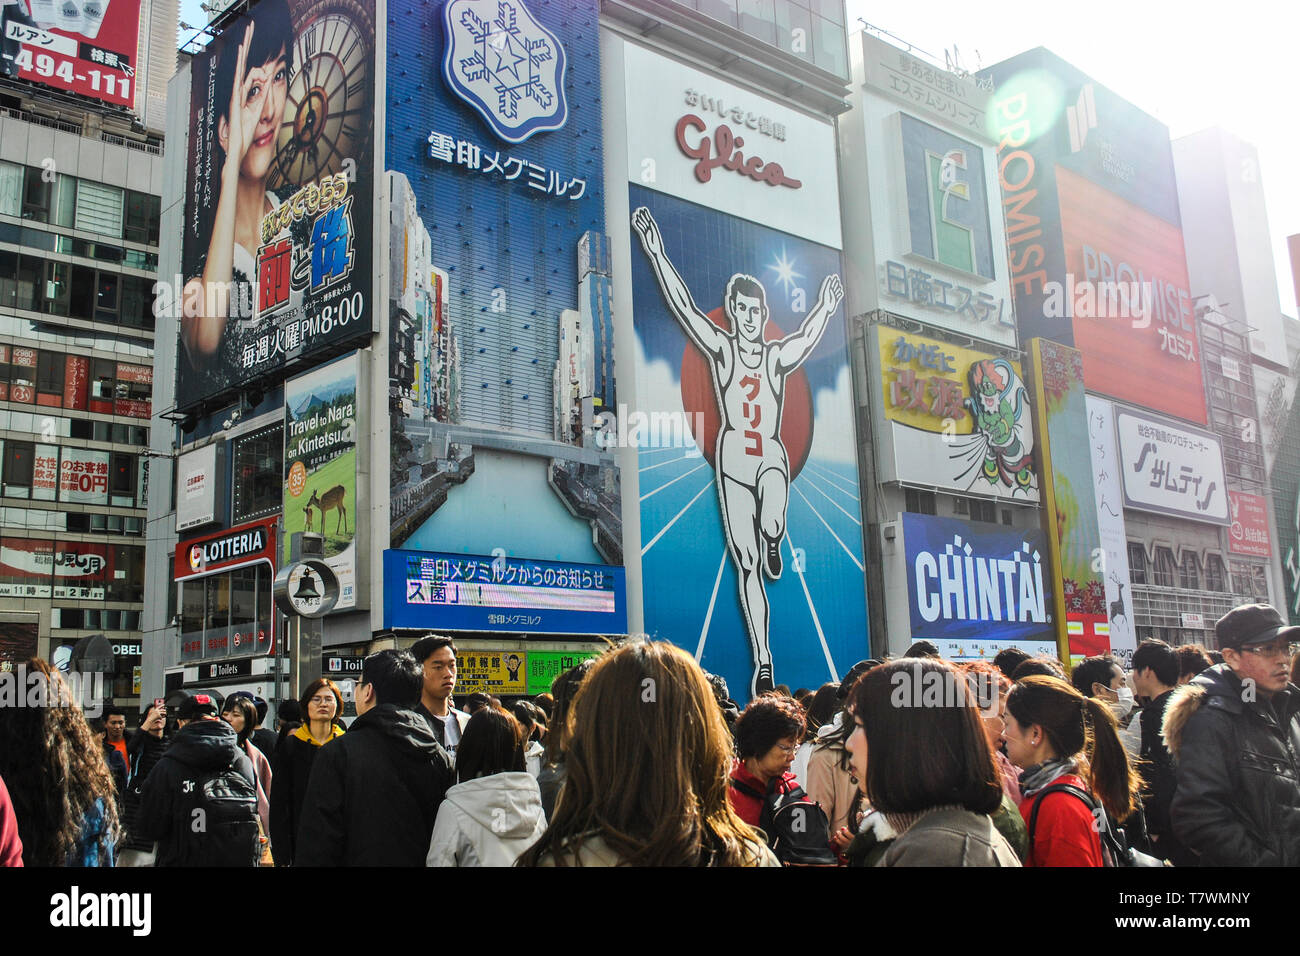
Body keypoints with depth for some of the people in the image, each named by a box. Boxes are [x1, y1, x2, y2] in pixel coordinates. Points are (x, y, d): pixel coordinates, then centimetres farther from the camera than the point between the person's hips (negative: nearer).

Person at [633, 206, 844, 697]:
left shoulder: (778, 356, 11)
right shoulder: (721, 348, 5)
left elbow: (808, 336, 0)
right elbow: (683, 305, -1)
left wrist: (827, 306, -12)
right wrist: (656, 252, -5)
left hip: (773, 457, 0)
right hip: (733, 459, 0)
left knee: (772, 525, -32)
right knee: (746, 566, -1)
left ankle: (772, 544, 8)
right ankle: (763, 662, 6)